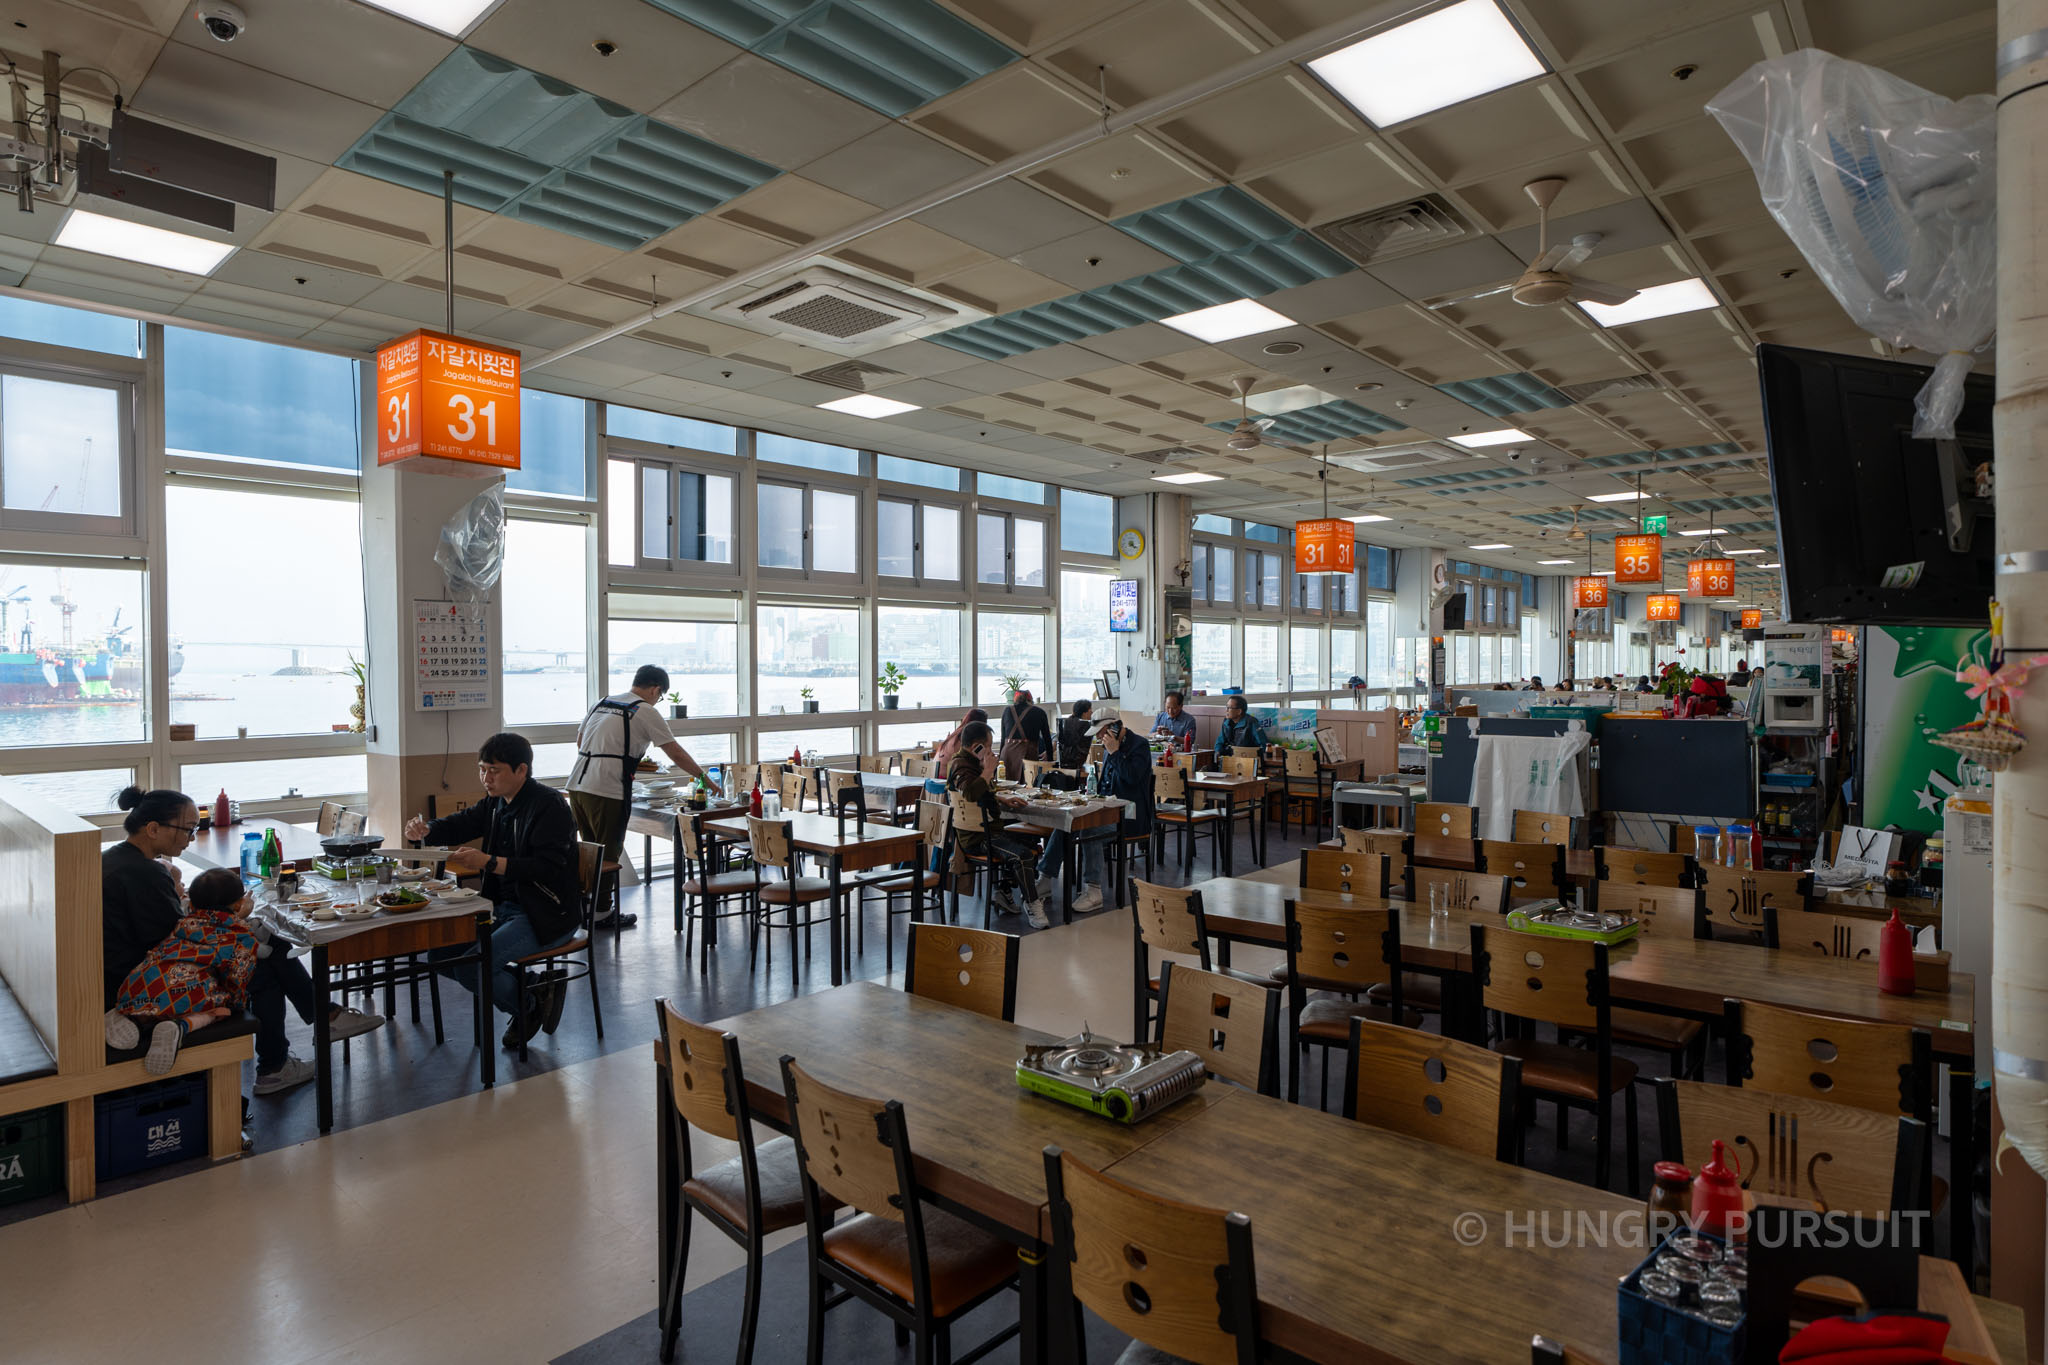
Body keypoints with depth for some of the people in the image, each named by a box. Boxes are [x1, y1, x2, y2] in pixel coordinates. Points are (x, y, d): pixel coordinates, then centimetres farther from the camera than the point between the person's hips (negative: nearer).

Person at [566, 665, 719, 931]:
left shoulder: (601, 703, 18)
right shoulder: (646, 711, -3)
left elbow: (580, 742, 26)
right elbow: (676, 754, -2)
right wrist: (706, 780, 8)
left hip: (577, 785, 7)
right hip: (607, 791, -7)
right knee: (608, 854, 5)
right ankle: (601, 912, 12)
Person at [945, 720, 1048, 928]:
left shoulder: (971, 763, 18)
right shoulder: (960, 765, -14)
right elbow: (971, 794, -35)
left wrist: (1003, 800, 17)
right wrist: (988, 769, -24)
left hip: (989, 831, 11)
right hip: (977, 838, -11)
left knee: (1032, 846, 13)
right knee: (1021, 854, -27)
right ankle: (1032, 905, -18)